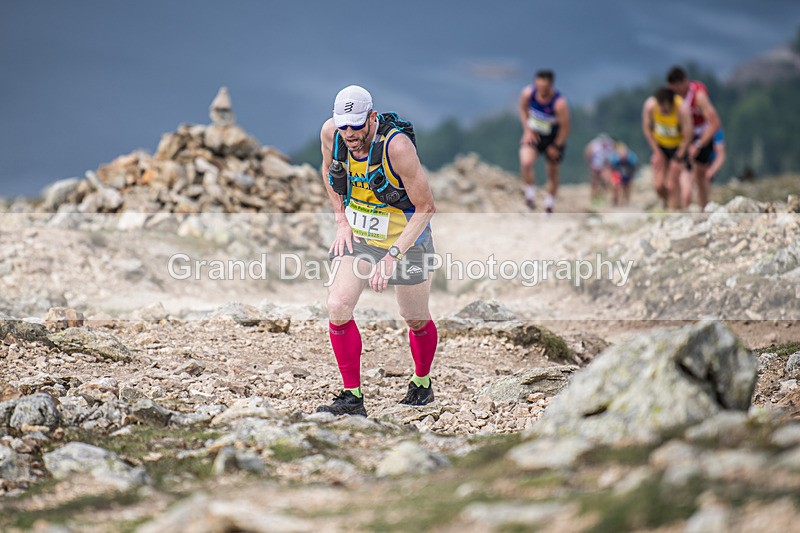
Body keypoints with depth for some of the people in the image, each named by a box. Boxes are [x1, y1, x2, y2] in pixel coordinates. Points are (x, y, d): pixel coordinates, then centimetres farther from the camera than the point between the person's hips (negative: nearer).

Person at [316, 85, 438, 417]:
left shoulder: (397, 146, -30)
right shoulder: (330, 133, -14)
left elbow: (425, 208, -24)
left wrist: (392, 256, -28)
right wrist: (341, 221, 2)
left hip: (405, 237, -4)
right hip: (356, 234, 4)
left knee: (416, 321, 10)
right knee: (337, 307, -14)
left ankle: (422, 383, 39)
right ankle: (352, 398, -4)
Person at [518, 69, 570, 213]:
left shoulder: (559, 103, -29)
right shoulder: (528, 93, -19)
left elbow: (565, 127, -18)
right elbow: (523, 109, 3)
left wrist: (556, 146, -11)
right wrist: (527, 130, -5)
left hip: (553, 138, -1)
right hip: (533, 135, 1)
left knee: (552, 173, 10)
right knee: (526, 162, -25)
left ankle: (549, 204, 32)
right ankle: (530, 193, -4)